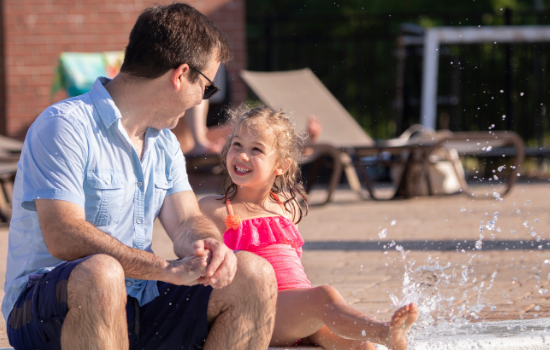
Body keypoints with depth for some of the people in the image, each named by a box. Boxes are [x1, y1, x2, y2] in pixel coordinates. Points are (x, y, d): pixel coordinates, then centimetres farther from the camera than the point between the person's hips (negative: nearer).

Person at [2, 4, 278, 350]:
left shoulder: (164, 143, 18)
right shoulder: (65, 126, -13)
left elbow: (187, 223, 7)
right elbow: (63, 237, -24)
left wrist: (209, 246, -19)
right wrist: (169, 269, -30)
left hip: (136, 305, 8)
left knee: (254, 275, -8)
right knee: (101, 272, -41)